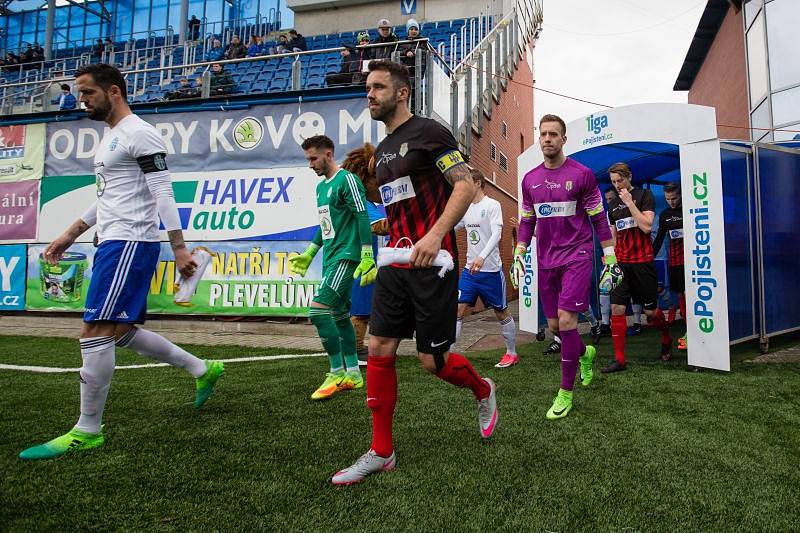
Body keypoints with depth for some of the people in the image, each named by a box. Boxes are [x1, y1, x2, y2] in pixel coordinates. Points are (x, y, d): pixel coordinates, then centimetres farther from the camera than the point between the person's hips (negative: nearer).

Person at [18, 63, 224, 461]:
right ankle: (202, 370, 23)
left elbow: (163, 193, -16)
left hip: (129, 242, -11)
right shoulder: (109, 138, 22)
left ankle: (87, 431, 1)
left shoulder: (140, 133, -8)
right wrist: (69, 236, 27)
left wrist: (179, 248, -21)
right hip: (115, 243, 11)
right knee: (122, 331, 13)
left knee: (95, 332, -10)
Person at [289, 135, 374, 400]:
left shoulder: (347, 180, -10)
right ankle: (352, 374, 20)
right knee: (339, 315, 11)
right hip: (330, 258, 9)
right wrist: (309, 253, 27)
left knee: (318, 311, -17)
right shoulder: (320, 186, 18)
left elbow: (362, 218, -15)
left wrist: (367, 258, -20)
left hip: (345, 257, -9)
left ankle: (337, 373, -5)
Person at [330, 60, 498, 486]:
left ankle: (483, 390, 32)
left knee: (432, 359, -2)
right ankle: (381, 452, 14)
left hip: (432, 261, -7)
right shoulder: (382, 150, 19)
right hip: (396, 262, 8)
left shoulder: (428, 132, -5)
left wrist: (434, 235, -23)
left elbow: (466, 186, -14)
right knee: (379, 349, 2)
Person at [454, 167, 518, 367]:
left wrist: (482, 257, -33)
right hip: (470, 268, 6)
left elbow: (496, 234, -20)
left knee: (502, 313, 8)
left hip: (491, 270, -5)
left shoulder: (492, 205, -9)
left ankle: (512, 353, 25)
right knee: (457, 309, -4)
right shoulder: (466, 208, 10)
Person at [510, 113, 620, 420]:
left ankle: (566, 391, 1)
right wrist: (518, 256, 8)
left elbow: (599, 219, 0)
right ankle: (585, 354, 41)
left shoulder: (582, 174, -3)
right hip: (546, 260, 5)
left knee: (566, 320, -14)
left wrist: (610, 259, -1)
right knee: (554, 325, 8)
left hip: (577, 256, -5)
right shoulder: (530, 180, 9)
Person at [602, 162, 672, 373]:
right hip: (621, 264, 4)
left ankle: (666, 340, 36)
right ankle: (619, 359, -1)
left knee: (650, 311, 4)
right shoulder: (613, 204, 14)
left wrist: (629, 202, -14)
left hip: (643, 262, -4)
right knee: (617, 309, -6)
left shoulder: (644, 195, -1)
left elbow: (646, 226, -14)